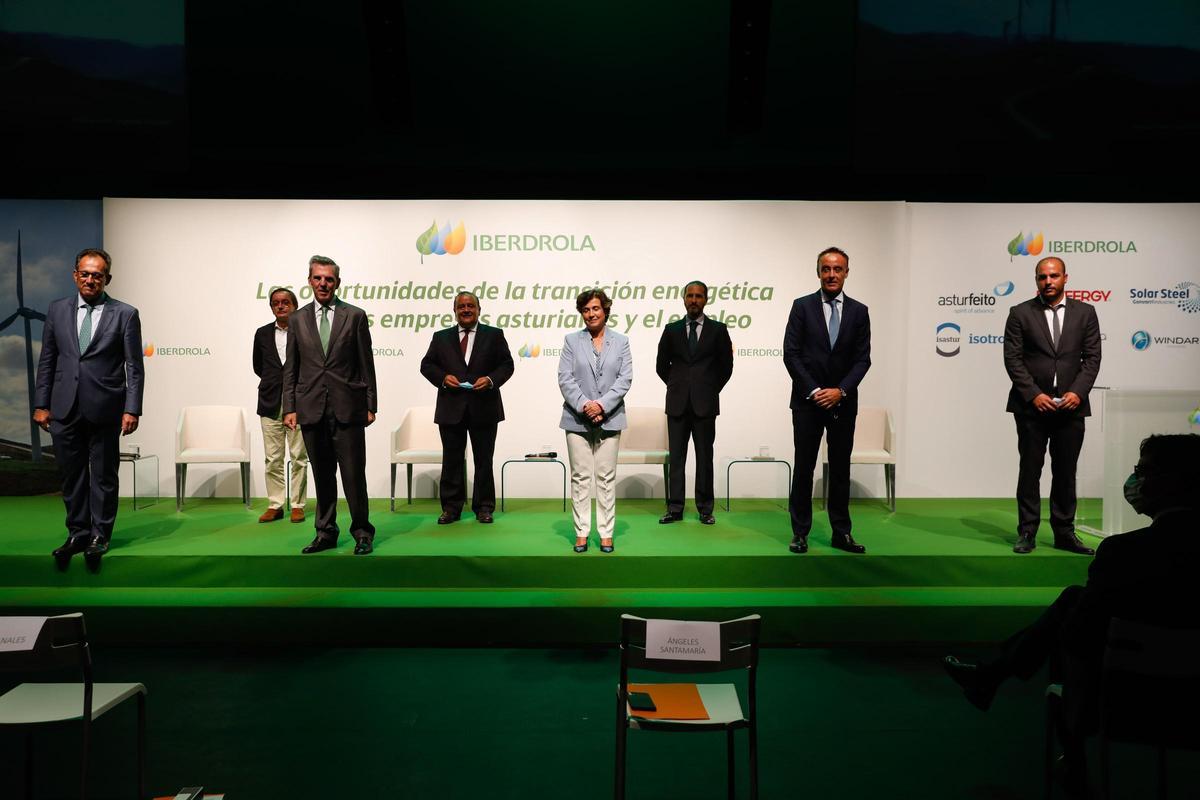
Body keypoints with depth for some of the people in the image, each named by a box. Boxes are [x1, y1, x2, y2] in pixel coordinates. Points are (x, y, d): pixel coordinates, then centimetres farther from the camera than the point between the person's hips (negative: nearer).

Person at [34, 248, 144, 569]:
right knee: (72, 475, 11)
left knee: (104, 476, 7)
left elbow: (134, 367, -3)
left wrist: (132, 410, -10)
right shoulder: (57, 310, 9)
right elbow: (47, 360, 11)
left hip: (104, 410, -3)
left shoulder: (125, 314, -2)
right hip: (64, 409, 3)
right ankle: (77, 533, 23)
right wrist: (41, 404, 5)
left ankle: (99, 536, 19)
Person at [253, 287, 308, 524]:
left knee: (299, 458, 3)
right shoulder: (263, 333, 9)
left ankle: (298, 505, 12)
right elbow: (258, 366, 20)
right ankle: (275, 505, 14)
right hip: (270, 404, 3)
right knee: (273, 459, 6)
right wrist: (274, 381, 11)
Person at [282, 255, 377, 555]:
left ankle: (362, 532, 13)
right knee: (322, 475, 9)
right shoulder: (297, 319, 10)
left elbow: (366, 364, 3)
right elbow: (291, 369, 11)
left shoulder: (355, 316, 3)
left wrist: (370, 405, -1)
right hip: (312, 409, 3)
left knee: (354, 473, 0)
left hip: (348, 408, -2)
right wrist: (289, 408, 4)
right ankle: (326, 532, 20)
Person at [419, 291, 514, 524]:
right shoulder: (441, 337, 11)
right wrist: (443, 377, -9)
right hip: (451, 408, 1)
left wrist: (491, 379, -14)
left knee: (484, 460, 5)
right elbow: (427, 365, 10)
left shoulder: (494, 335, 6)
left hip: (484, 408, -1)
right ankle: (451, 507, 15)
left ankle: (484, 507, 14)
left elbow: (507, 365, 3)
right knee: (452, 460, 6)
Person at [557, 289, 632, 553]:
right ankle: (581, 533, 10)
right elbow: (565, 378, -2)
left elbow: (625, 379, -2)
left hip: (609, 419, 0)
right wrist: (584, 405, -14)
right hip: (577, 419, 0)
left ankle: (606, 533, 10)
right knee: (580, 477, 3)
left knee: (606, 478, 3)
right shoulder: (572, 340, 6)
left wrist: (601, 405, -14)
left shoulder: (621, 341, 7)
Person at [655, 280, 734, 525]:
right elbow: (662, 365, 14)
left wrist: (710, 390, 6)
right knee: (676, 457, 3)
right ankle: (675, 508, 8)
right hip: (678, 403, 2)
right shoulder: (672, 330, 8)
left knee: (705, 457, 3)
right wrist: (678, 386, 10)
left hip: (705, 404, -1)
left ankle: (705, 509, 10)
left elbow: (726, 366, 9)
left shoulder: (718, 330, 4)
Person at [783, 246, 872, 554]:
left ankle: (841, 532, 16)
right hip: (807, 401, -2)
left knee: (841, 469, 8)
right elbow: (791, 354, -5)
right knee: (804, 467, 2)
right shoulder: (802, 306, 0)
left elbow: (862, 359, 2)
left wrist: (840, 390, -11)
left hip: (843, 402, 2)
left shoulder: (858, 311, 6)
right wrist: (814, 390, -11)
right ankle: (800, 532, 10)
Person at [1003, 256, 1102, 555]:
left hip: (1071, 405, 2)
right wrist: (1034, 394, -12)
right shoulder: (1020, 313, 1)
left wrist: (1077, 392, -10)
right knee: (1030, 470, 3)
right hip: (1031, 404, -2)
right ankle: (1027, 533, 10)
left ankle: (1064, 533, 17)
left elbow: (1092, 357, 4)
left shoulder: (1085, 312, 7)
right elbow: (1013, 359, -4)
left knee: (1066, 472, 8)